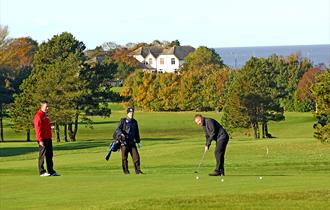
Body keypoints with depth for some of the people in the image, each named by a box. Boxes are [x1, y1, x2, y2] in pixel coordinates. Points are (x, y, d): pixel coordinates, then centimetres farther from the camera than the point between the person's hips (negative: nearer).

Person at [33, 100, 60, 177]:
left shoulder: (46, 115, 16)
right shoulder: (39, 115, -13)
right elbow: (38, 128, -17)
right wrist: (40, 140, -21)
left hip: (48, 138, 9)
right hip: (43, 139, -9)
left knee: (49, 155, 11)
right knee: (42, 155, -4)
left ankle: (51, 171, 16)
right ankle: (42, 172, 0)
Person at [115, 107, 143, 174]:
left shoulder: (134, 122, 17)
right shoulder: (122, 121, 0)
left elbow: (136, 132, 24)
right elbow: (117, 129, -10)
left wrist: (138, 141, 20)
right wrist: (121, 134, -30)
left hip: (132, 142, 4)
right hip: (124, 142, -4)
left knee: (136, 156, -4)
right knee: (124, 157, -2)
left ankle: (137, 170, 0)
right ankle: (125, 171, 4)